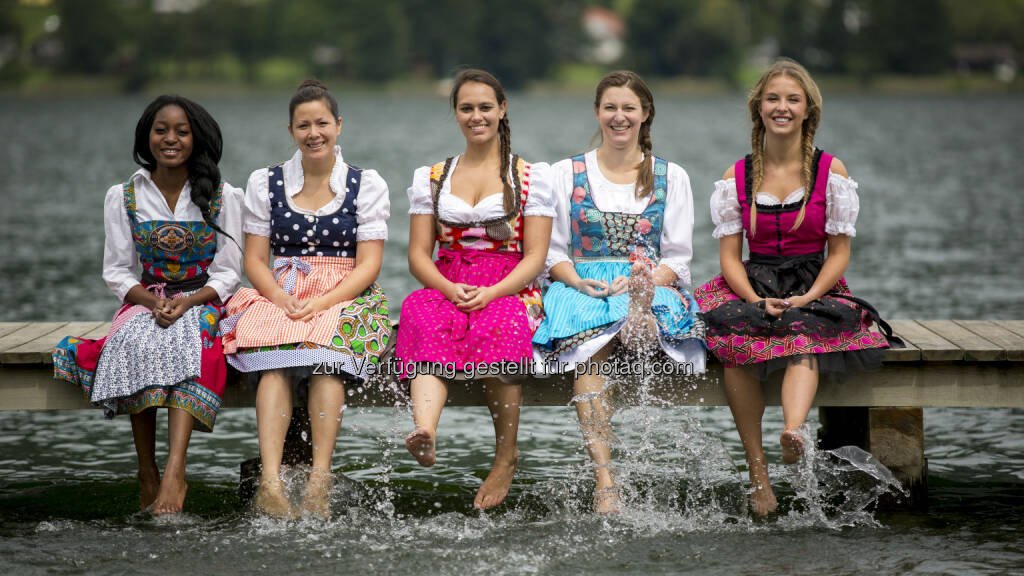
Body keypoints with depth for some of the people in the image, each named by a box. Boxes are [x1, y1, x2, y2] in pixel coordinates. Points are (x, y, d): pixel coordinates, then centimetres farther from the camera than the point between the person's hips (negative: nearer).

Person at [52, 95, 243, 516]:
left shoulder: (223, 197, 3)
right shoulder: (123, 198, 6)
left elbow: (228, 272, 1)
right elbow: (117, 271, 6)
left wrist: (187, 303, -18)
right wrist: (153, 302, -14)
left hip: (204, 303, -1)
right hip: (146, 300, 2)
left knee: (187, 339, -36)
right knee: (138, 342, -34)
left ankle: (175, 472, -48)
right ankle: (146, 473, -30)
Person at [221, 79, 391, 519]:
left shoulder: (367, 185, 7)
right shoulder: (265, 183, 12)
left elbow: (368, 265, -1)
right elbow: (255, 260, 9)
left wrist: (320, 303, -16)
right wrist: (282, 300, -12)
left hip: (346, 297, -1)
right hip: (280, 296, 1)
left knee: (328, 347, -35)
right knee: (275, 360, -32)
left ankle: (320, 482, -43)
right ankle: (270, 480, -47)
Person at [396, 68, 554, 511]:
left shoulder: (531, 176, 9)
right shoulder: (431, 177, 17)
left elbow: (535, 257, 1)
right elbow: (418, 255, 9)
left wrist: (491, 292, -17)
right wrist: (450, 289, -12)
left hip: (510, 290, -2)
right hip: (445, 287, 2)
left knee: (496, 327, -37)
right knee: (427, 321, -35)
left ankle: (507, 455, -24)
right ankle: (424, 433, -59)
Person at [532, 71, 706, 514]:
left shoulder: (671, 177, 14)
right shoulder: (566, 174, 14)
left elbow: (677, 260, 9)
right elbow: (553, 252, 12)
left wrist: (644, 281, -12)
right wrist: (578, 280, -10)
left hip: (651, 285, 3)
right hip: (582, 285, -3)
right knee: (589, 346, -36)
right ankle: (604, 479, -46)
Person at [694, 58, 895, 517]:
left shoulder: (831, 170, 6)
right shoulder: (736, 177, 9)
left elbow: (839, 251, 3)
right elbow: (729, 255, 5)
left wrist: (809, 297, -15)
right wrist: (757, 301, -14)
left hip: (815, 287, -1)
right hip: (753, 286, 1)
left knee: (804, 337, -36)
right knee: (735, 340, -32)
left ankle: (793, 430, -64)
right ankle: (756, 470, -31)